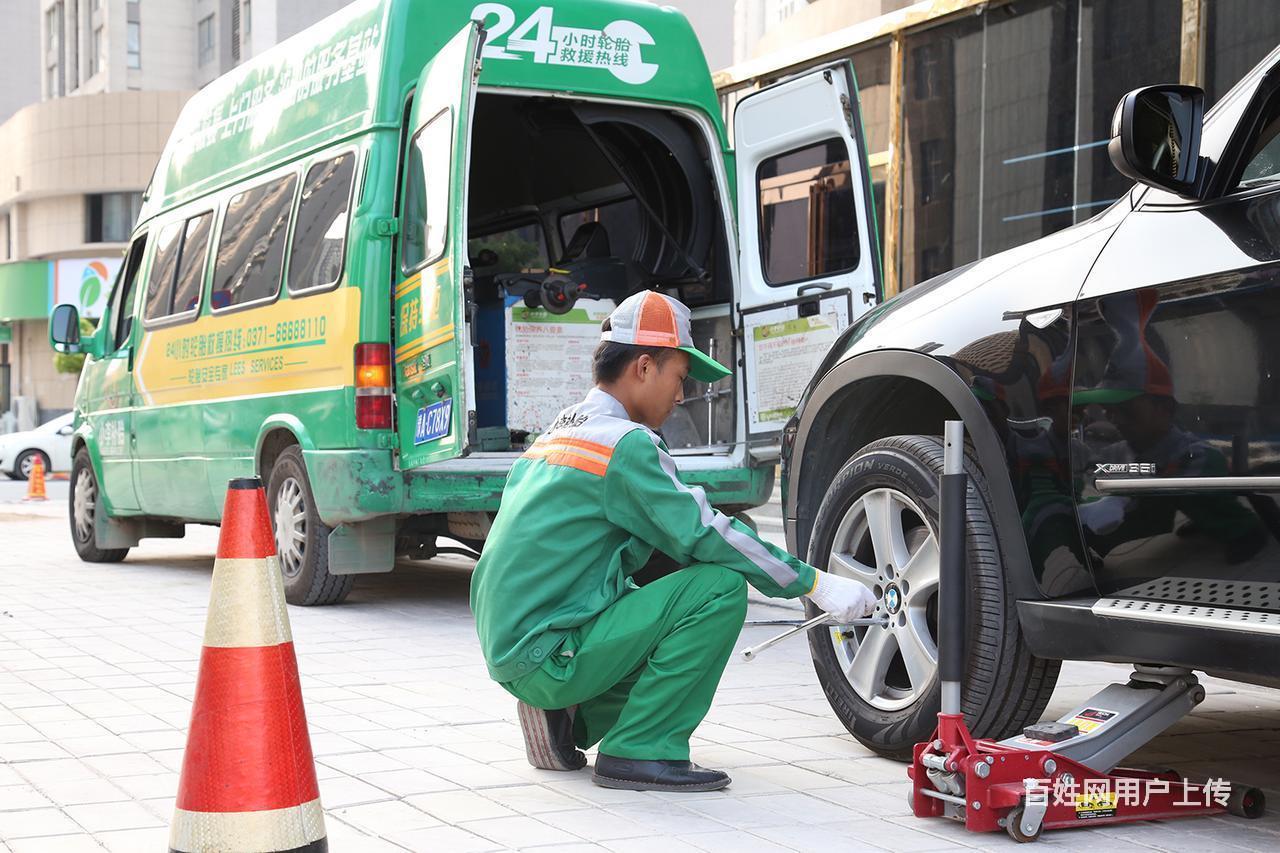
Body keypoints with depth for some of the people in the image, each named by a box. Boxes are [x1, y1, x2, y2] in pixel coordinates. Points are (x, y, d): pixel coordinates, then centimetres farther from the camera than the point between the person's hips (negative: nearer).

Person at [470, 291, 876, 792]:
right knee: (719, 586, -14)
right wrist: (815, 584, -10)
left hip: (508, 649, 9)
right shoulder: (625, 442, -13)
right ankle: (640, 751, -10)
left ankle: (568, 720, 11)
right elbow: (704, 534, -17)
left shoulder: (555, 433, 17)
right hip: (550, 654, -9)